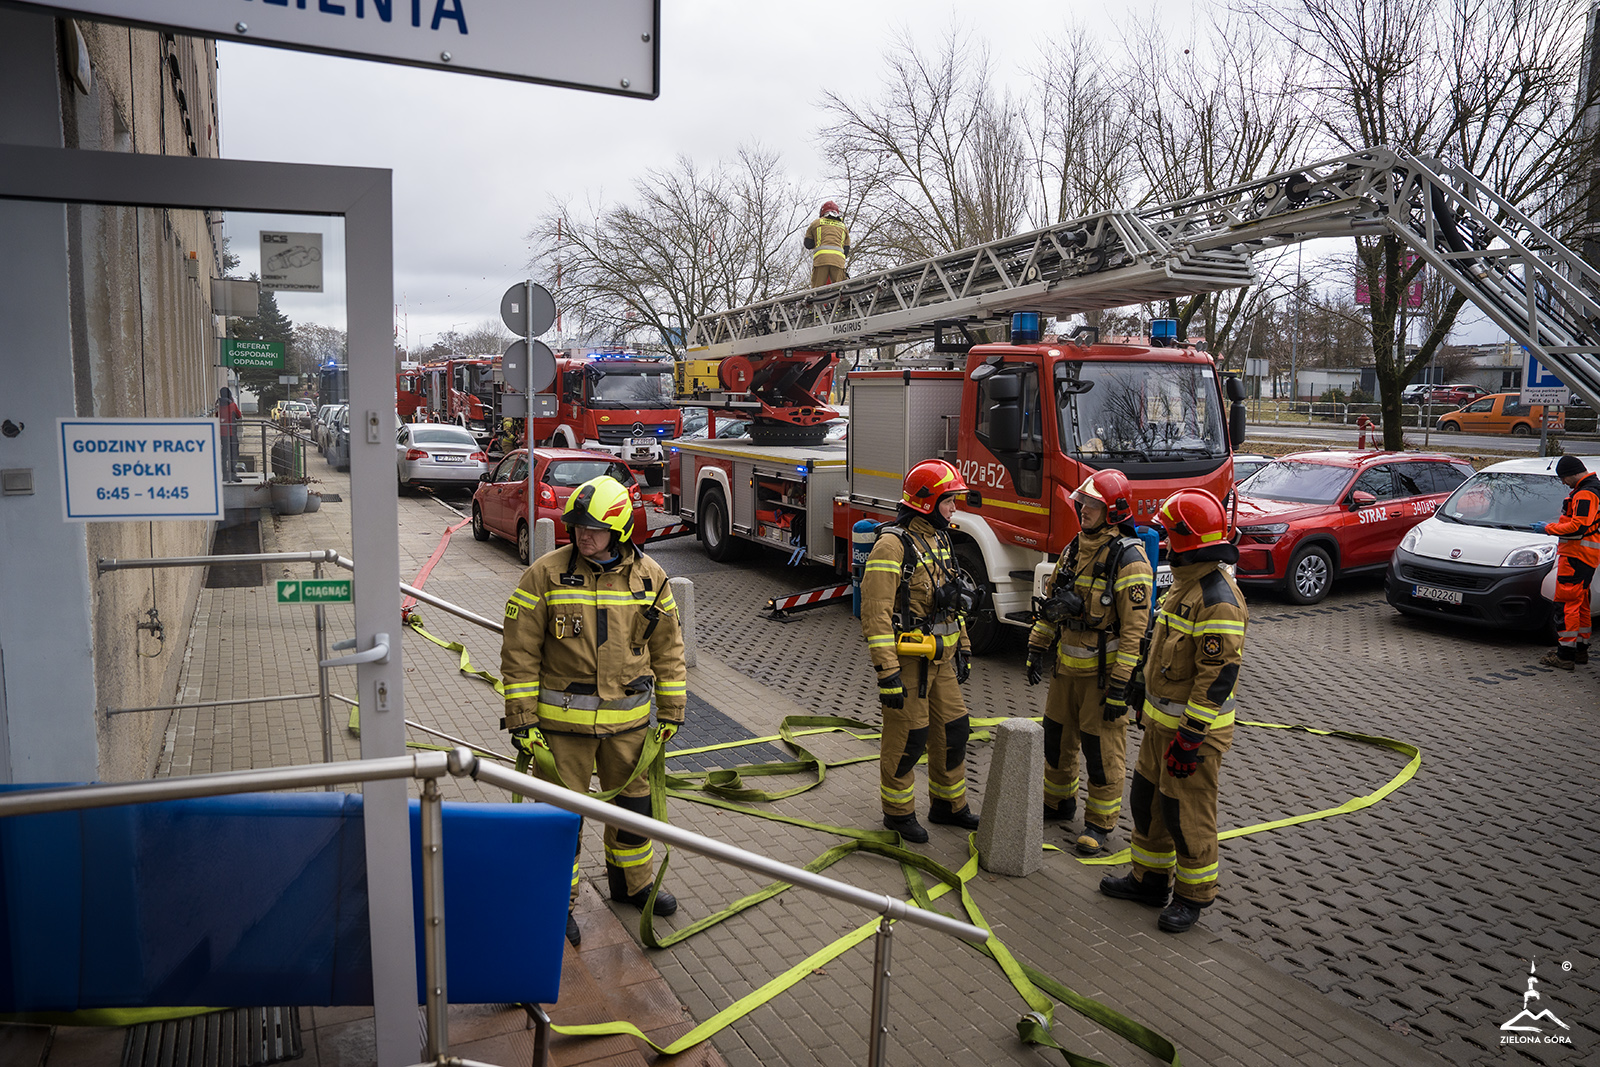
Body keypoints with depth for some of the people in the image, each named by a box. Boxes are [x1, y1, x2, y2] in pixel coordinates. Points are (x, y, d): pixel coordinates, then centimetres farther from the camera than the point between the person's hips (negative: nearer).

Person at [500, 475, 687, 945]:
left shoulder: (649, 577, -1)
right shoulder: (546, 574, -10)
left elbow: (668, 650, 7)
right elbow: (519, 652, -7)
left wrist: (671, 712, 7)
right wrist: (522, 720, -9)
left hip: (628, 719, 3)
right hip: (562, 718, -3)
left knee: (633, 803, 17)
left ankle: (632, 883, 40)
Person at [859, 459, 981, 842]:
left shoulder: (939, 540, 11)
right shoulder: (893, 545, -18)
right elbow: (876, 614, -22)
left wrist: (963, 650, 20)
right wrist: (888, 673, -24)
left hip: (941, 658, 8)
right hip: (908, 660, -8)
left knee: (953, 729, 15)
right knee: (907, 738, 3)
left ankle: (949, 803, 32)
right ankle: (898, 811, 20)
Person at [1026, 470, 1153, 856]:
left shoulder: (1128, 559, -17)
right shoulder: (1074, 550, 7)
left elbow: (1134, 628, -19)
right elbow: (1051, 603, 16)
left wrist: (1120, 686, -20)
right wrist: (1037, 649, 12)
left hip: (1103, 670, -7)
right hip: (1067, 665, 7)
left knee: (1102, 749, 3)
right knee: (1057, 736, 17)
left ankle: (1100, 822, 18)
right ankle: (1059, 801, 36)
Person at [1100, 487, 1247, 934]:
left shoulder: (1218, 600, -23)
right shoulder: (1185, 583, 10)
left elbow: (1219, 676, -25)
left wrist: (1191, 736, -24)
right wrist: (1149, 703, 24)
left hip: (1195, 727, -10)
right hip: (1162, 720, 10)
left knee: (1187, 813, 2)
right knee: (1147, 799, 18)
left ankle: (1193, 896, 19)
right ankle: (1149, 879, 33)